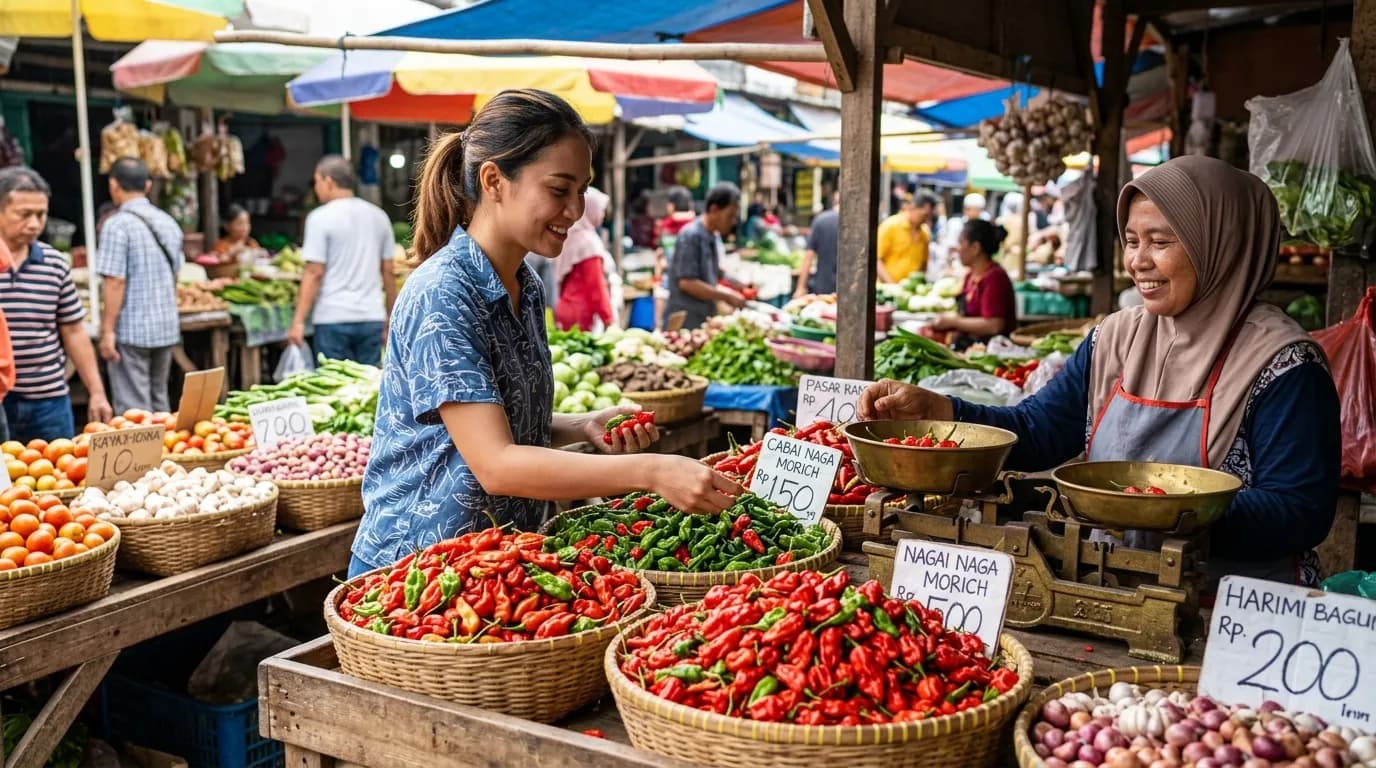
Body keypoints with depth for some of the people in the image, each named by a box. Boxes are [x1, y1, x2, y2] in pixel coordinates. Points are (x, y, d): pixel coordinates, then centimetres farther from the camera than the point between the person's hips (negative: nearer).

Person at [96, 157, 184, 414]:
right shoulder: (168, 223, 9)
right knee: (159, 401, 16)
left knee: (134, 408, -2)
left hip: (131, 330, -7)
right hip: (167, 327, 7)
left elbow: (115, 283, -16)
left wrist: (107, 331, -12)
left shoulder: (117, 225, -12)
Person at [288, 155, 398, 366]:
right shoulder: (378, 216, 11)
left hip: (333, 318, -4)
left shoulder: (320, 218, -5)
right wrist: (391, 320, 18)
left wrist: (298, 321, -9)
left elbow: (314, 273, -10)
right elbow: (388, 272, 12)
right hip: (372, 317, 4)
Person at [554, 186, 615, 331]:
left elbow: (562, 282, 11)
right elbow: (596, 287, -8)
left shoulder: (569, 237, 7)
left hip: (566, 310, 6)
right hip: (580, 315, -6)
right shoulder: (588, 242, -9)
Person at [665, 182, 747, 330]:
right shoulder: (690, 236, -13)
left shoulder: (715, 237, 12)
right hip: (686, 322, -8)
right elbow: (686, 283, -18)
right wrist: (727, 297, -14)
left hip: (706, 320, 8)